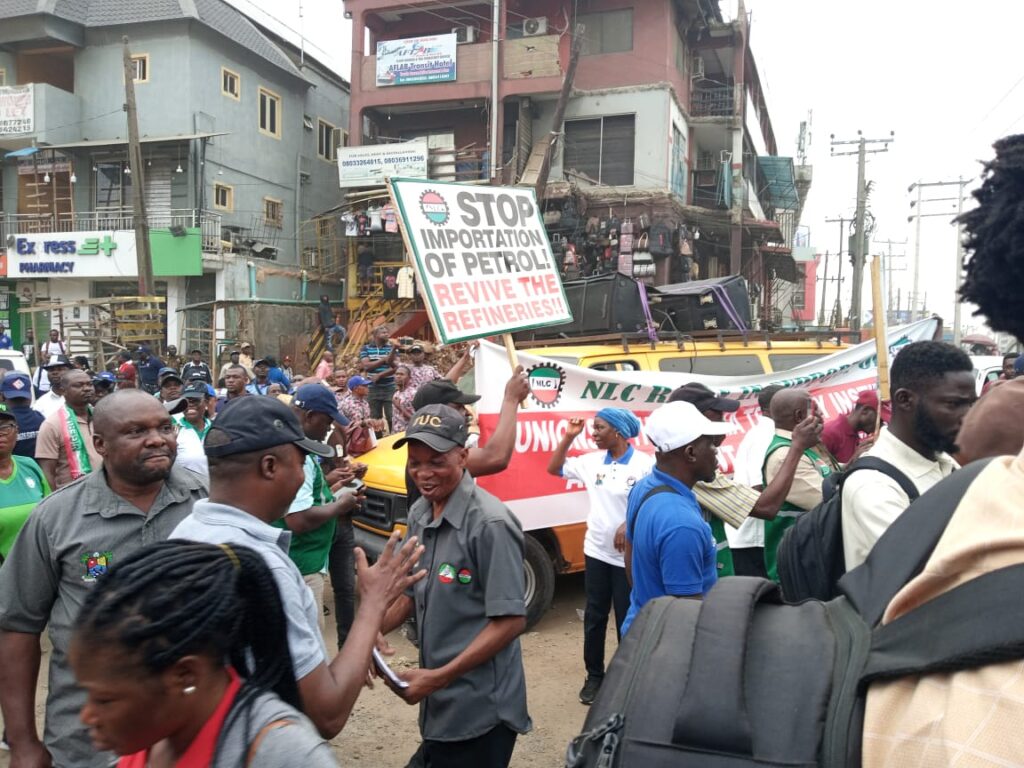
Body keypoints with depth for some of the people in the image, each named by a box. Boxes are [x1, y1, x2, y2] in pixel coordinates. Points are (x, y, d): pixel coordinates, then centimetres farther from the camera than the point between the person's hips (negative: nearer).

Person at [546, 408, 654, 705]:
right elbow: (554, 469, 11)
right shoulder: (591, 460, 4)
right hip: (596, 552, 5)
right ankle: (594, 676, 27)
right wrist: (569, 437, 2)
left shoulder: (644, 464, -13)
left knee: (626, 618, 7)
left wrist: (629, 525, -24)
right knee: (594, 616, 13)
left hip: (628, 555, -5)